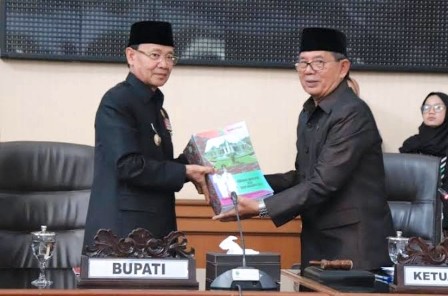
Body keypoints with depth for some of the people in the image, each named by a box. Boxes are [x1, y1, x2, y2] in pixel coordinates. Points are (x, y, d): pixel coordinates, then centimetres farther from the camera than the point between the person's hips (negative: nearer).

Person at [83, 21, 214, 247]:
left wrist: (194, 165, 2)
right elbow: (129, 166, -21)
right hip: (121, 231, -9)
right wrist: (185, 172, -15)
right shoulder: (117, 102, -11)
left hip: (156, 229, 9)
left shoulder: (156, 106, 16)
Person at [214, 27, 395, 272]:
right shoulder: (309, 114, 13)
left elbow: (323, 184, -21)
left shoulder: (352, 114, -16)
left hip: (355, 249, -8)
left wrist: (261, 208, -20)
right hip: (317, 243, 8)